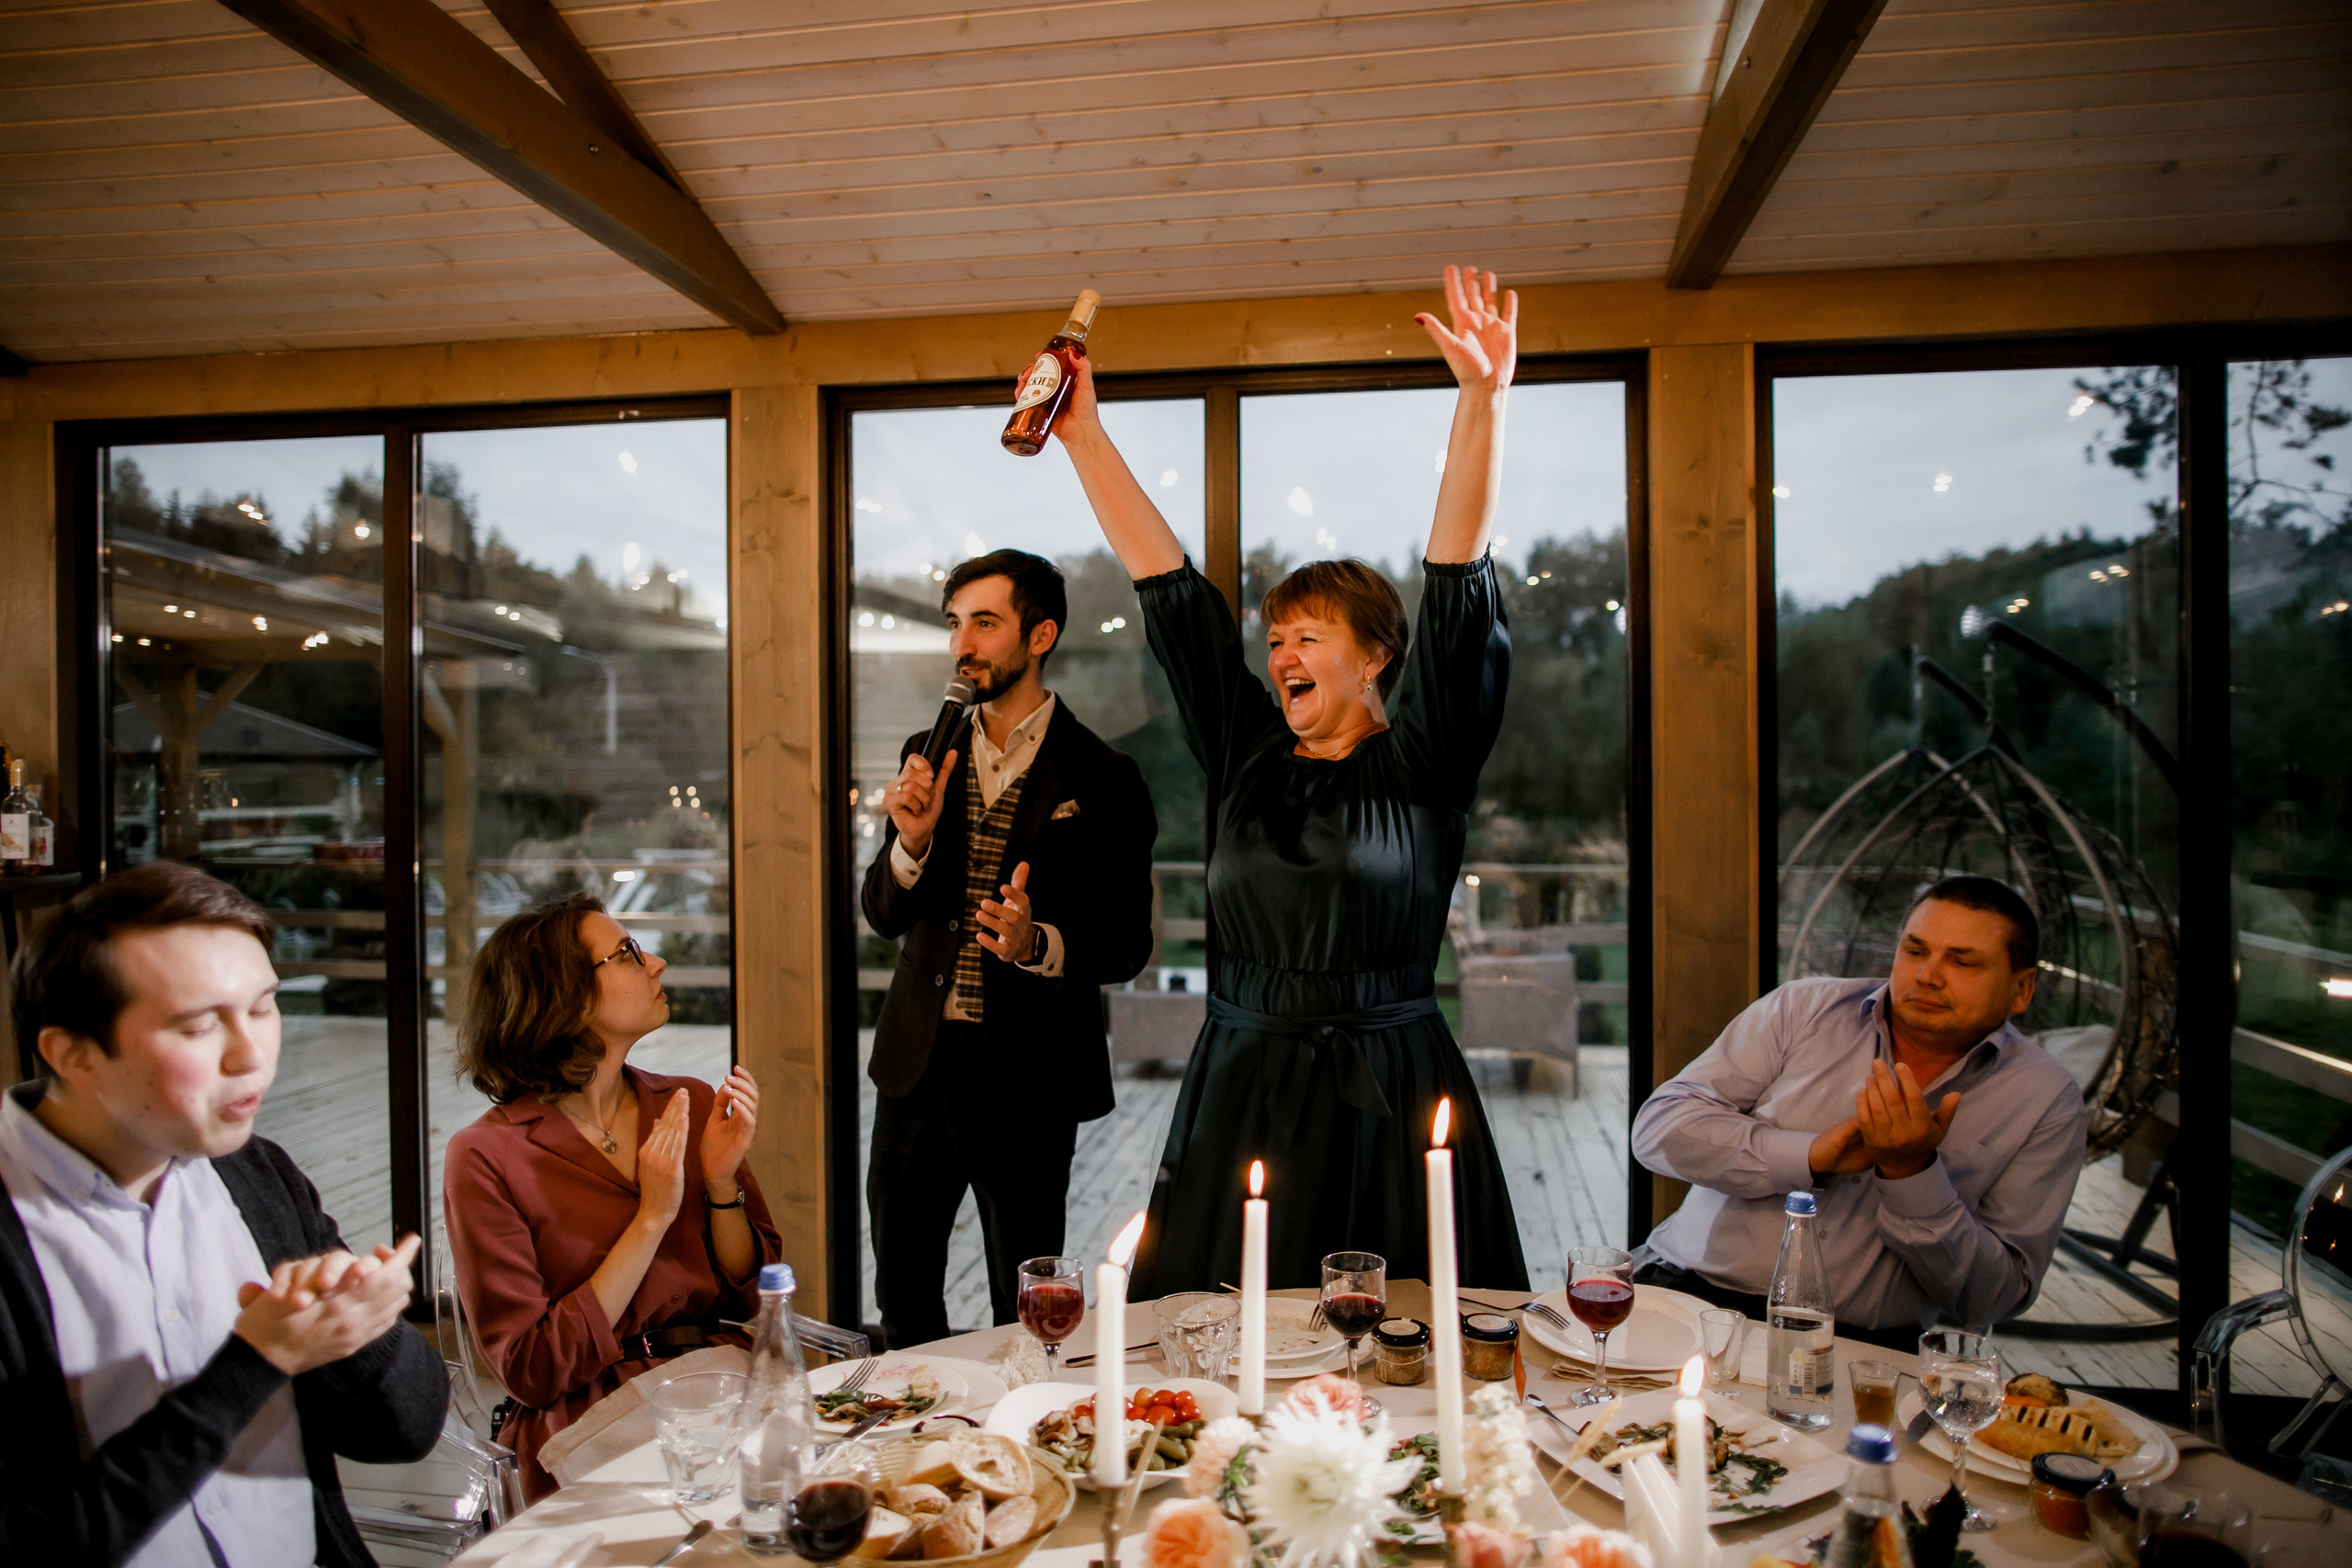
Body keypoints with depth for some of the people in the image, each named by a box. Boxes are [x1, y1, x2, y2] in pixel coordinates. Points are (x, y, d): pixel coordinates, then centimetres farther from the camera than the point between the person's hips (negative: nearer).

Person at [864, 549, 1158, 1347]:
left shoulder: (1101, 780, -8)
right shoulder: (927, 757, 7)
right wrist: (912, 839, -12)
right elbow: (883, 916, 7)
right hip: (918, 1063, 5)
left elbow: (1127, 944, -7)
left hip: (1028, 1078, -4)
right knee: (901, 1294, 17)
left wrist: (1039, 942, -27)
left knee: (1024, 1313, 9)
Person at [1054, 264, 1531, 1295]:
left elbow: (1457, 584, -11)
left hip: (1385, 1102, -3)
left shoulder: (1421, 766, -1)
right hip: (1241, 1099, 3)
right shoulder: (1246, 757, 8)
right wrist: (1083, 435, 9)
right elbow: (1168, 589, 7)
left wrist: (1482, 399, -19)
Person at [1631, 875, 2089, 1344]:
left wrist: (1911, 1171, -16)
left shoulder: (2047, 1101, 2)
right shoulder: (1802, 1008, 4)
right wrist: (1810, 1155, -15)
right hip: (1694, 1292, 0)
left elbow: (1994, 1299, -1)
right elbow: (1659, 1126, -2)